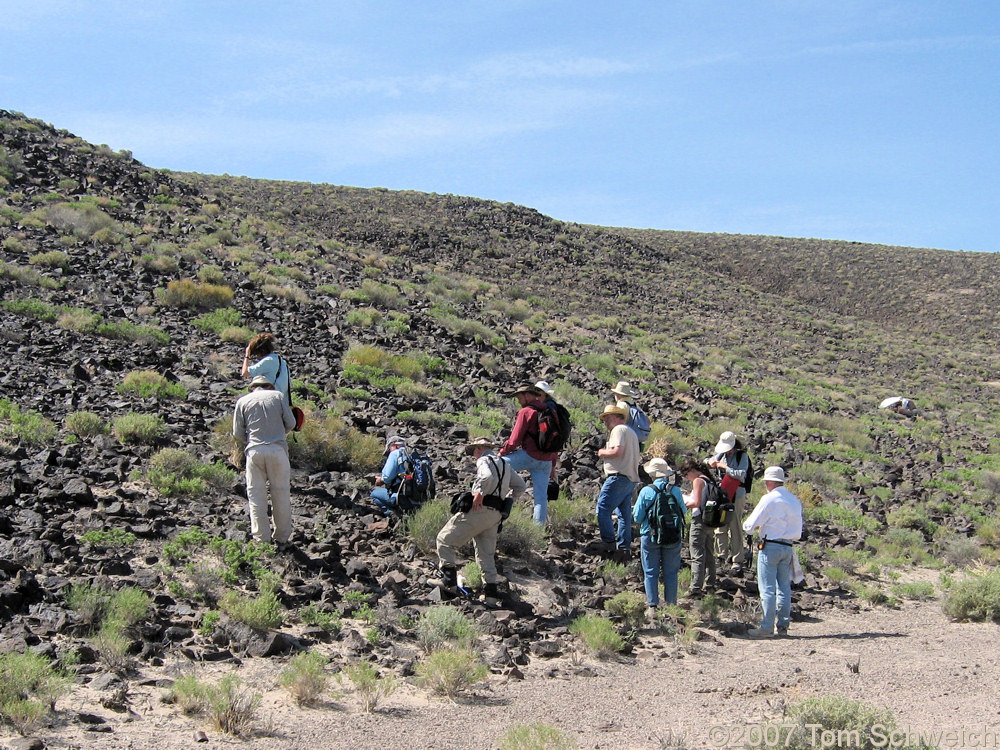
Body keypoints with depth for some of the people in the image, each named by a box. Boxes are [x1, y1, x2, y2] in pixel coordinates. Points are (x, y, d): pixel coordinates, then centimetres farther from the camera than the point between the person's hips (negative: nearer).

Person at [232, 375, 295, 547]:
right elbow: (290, 423, 7)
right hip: (278, 449, 0)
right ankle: (281, 538, 12)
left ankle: (262, 539, 3)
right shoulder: (278, 396, 12)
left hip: (254, 450, 0)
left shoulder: (243, 401, 12)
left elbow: (237, 433, 8)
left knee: (256, 495, 5)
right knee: (281, 494, 7)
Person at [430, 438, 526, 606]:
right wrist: (508, 501, 28)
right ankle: (492, 593, 4)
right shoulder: (505, 464, 23)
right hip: (496, 515, 8)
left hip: (479, 510, -8)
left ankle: (449, 578, -5)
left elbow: (488, 476, -26)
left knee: (445, 539, 1)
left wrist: (480, 494, -21)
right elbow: (520, 485, 30)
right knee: (486, 554, 11)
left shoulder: (484, 460, -3)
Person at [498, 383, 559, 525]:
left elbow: (515, 439, -11)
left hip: (529, 456, -7)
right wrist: (553, 465, 26)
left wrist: (502, 452, 4)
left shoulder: (526, 411, -7)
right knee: (541, 497, 7)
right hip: (546, 461, 7)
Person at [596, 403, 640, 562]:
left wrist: (602, 453, -3)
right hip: (631, 479, 10)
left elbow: (617, 451, -20)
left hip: (619, 477, -10)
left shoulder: (619, 429, -5)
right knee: (624, 514, 9)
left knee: (603, 510, -11)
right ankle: (625, 548, 8)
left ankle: (610, 542, -17)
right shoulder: (631, 432, 25)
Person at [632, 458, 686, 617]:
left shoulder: (646, 491, -10)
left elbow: (637, 518, -5)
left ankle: (652, 607, 7)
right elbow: (683, 512, 5)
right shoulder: (676, 490, -7)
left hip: (650, 537, -1)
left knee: (651, 573, 7)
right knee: (671, 572, 12)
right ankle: (671, 606, 15)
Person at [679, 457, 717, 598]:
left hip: (699, 520, -9)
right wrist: (688, 497, 15)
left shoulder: (698, 481, -13)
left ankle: (696, 589, -9)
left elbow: (697, 503, -19)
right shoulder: (708, 480, 12)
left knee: (697, 555, -7)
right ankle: (710, 585, 27)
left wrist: (684, 503, -3)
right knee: (708, 554, 17)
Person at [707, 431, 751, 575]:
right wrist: (710, 462, 3)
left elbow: (741, 475, -18)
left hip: (737, 496, -6)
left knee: (735, 529, -8)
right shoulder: (722, 455, 13)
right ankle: (723, 557, 19)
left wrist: (725, 467, -15)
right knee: (720, 528, 7)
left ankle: (738, 562, -5)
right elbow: (706, 462, 27)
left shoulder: (742, 456, -4)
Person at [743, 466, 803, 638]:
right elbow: (798, 531, 16)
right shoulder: (795, 500, 10)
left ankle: (766, 627, -4)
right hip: (788, 547, 7)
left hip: (770, 547, -7)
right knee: (784, 588, 11)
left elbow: (750, 525, -10)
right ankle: (783, 626, 14)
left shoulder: (769, 499, -11)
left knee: (767, 589, -4)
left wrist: (746, 525, 11)